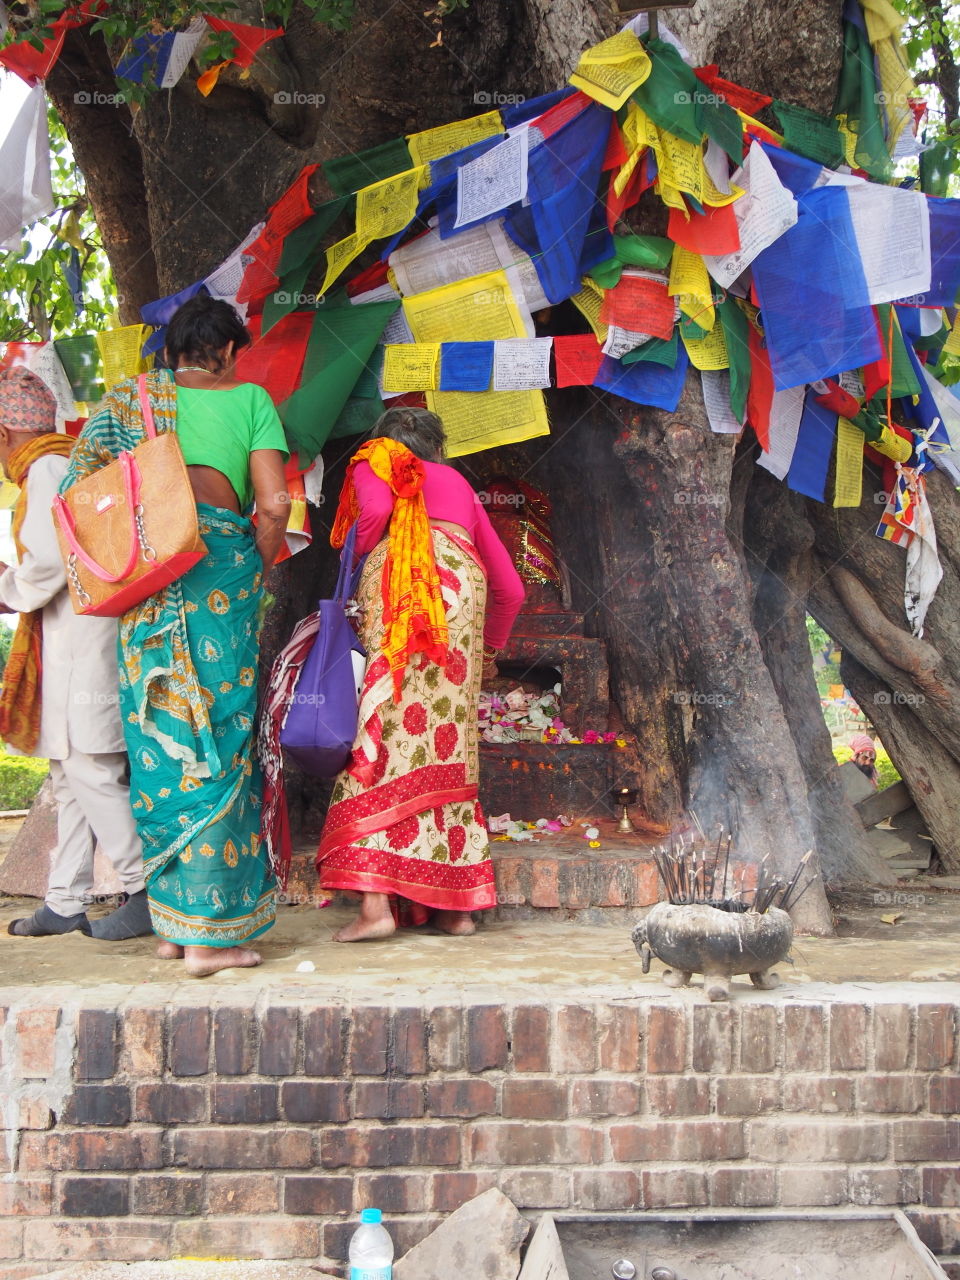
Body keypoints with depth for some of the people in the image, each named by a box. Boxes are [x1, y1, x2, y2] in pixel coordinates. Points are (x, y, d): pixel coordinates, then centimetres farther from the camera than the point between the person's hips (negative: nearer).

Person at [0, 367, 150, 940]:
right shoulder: (72, 462, 19)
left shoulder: (46, 468, -9)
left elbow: (48, 559, -19)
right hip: (75, 641, 10)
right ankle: (66, 902, 16)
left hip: (76, 640, -10)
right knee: (71, 777, 11)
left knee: (91, 772, -8)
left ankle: (148, 890, -4)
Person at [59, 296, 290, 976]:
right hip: (223, 569, -3)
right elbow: (275, 501, -2)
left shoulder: (132, 399, 16)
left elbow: (81, 479, 6)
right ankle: (210, 930, -2)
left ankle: (171, 921, 15)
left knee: (159, 738, 9)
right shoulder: (249, 398, 9)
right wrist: (260, 569, 11)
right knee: (217, 740, -1)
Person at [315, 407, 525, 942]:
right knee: (450, 738, 5)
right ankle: (457, 902, 3)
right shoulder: (459, 483, 35)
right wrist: (492, 648, 46)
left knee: (384, 728, -9)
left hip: (401, 577, -4)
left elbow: (376, 509, -4)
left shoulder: (372, 462, 23)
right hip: (463, 581, 4)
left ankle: (376, 900, -18)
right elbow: (509, 586, 33)